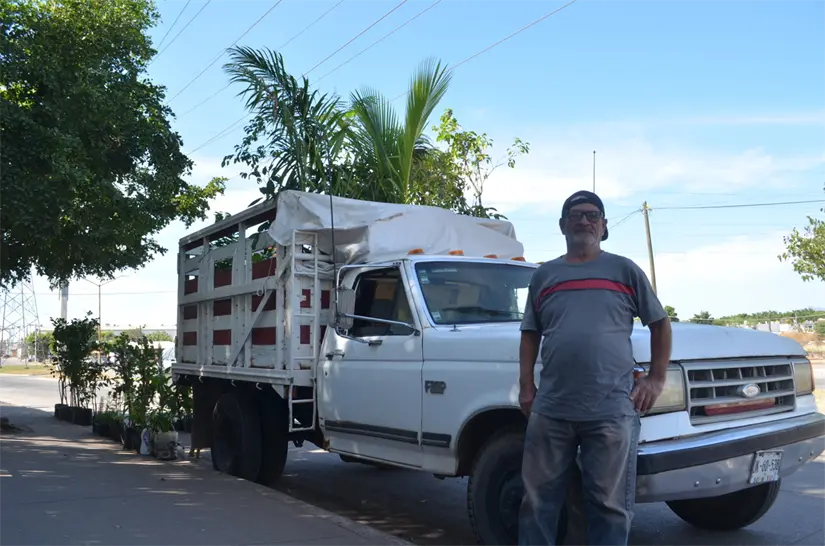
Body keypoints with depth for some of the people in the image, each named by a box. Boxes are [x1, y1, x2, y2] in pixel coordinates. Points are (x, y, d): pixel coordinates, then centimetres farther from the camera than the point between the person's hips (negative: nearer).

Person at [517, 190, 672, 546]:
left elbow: (660, 323, 12)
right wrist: (526, 385, 9)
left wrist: (656, 379, 4)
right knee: (538, 500, 9)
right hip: (549, 409, 2)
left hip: (612, 410, -2)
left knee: (609, 506, 5)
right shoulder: (543, 275, 15)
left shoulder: (624, 270, 8)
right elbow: (530, 334, 18)